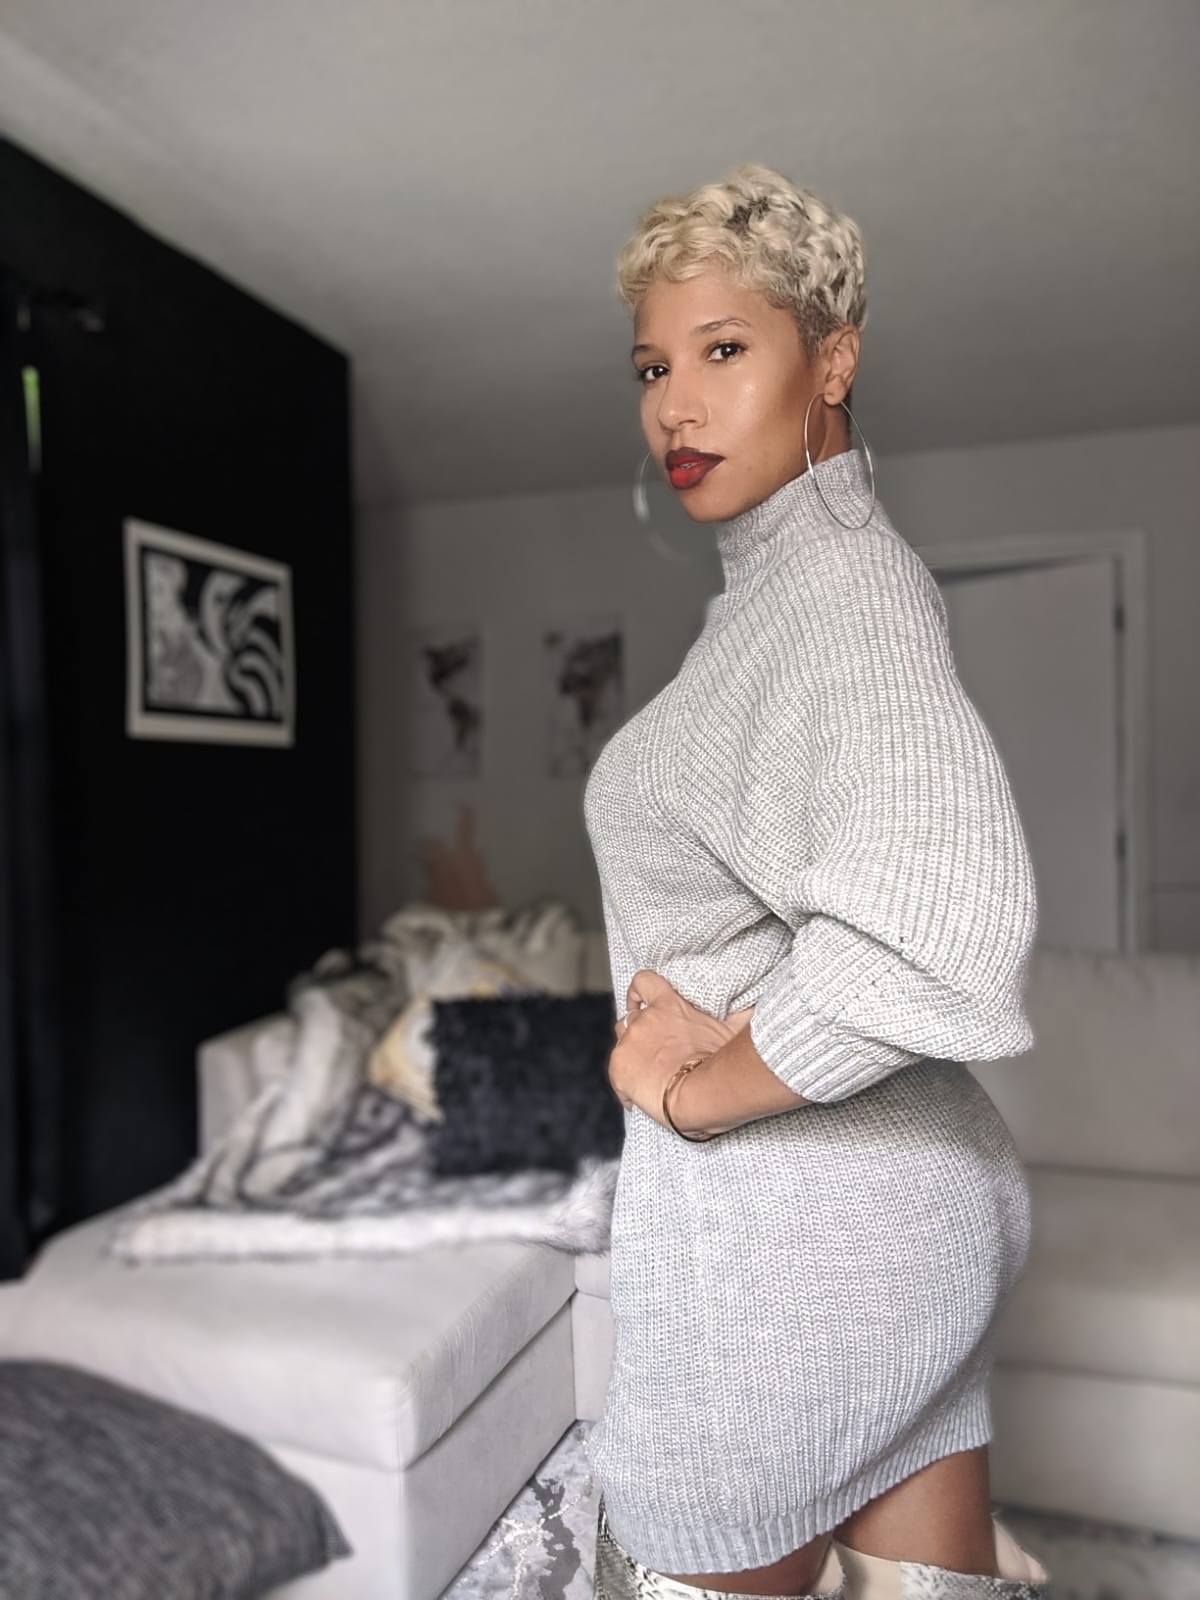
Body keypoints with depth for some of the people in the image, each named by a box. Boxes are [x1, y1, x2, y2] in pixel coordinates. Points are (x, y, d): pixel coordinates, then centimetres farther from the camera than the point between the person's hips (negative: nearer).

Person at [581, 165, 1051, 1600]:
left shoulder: (846, 578, -17)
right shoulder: (784, 581, 12)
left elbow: (940, 922, -34)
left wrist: (694, 1088, -20)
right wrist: (712, 1008, -1)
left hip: (786, 1220, -9)